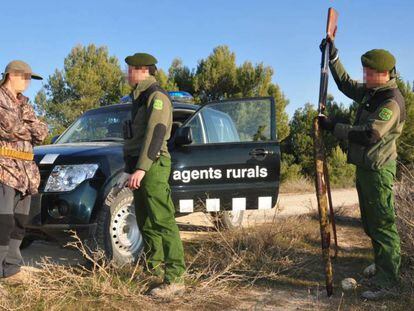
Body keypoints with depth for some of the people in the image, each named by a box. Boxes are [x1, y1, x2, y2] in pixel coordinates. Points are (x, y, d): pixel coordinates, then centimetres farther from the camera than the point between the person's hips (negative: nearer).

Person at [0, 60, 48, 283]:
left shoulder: (23, 102, 19)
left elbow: (42, 133, 9)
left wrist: (20, 125, -8)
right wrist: (30, 129, 1)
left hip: (25, 171, 7)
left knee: (19, 224, 8)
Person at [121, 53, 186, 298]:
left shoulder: (157, 96, -10)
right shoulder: (141, 98, 22)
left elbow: (155, 134, -21)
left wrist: (141, 168, -28)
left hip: (153, 167, -10)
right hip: (140, 168, 10)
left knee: (163, 222, -13)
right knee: (145, 222, 14)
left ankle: (175, 279, -13)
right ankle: (155, 269, 23)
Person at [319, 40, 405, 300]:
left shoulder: (392, 102, -21)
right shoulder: (370, 92, 9)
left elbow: (368, 135, -30)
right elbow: (345, 84, 25)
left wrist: (334, 127, -24)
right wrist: (333, 56, 19)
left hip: (378, 169, -10)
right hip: (364, 166, 10)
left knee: (383, 223, -7)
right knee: (371, 222, 19)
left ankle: (388, 282, -2)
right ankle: (384, 265, 35)